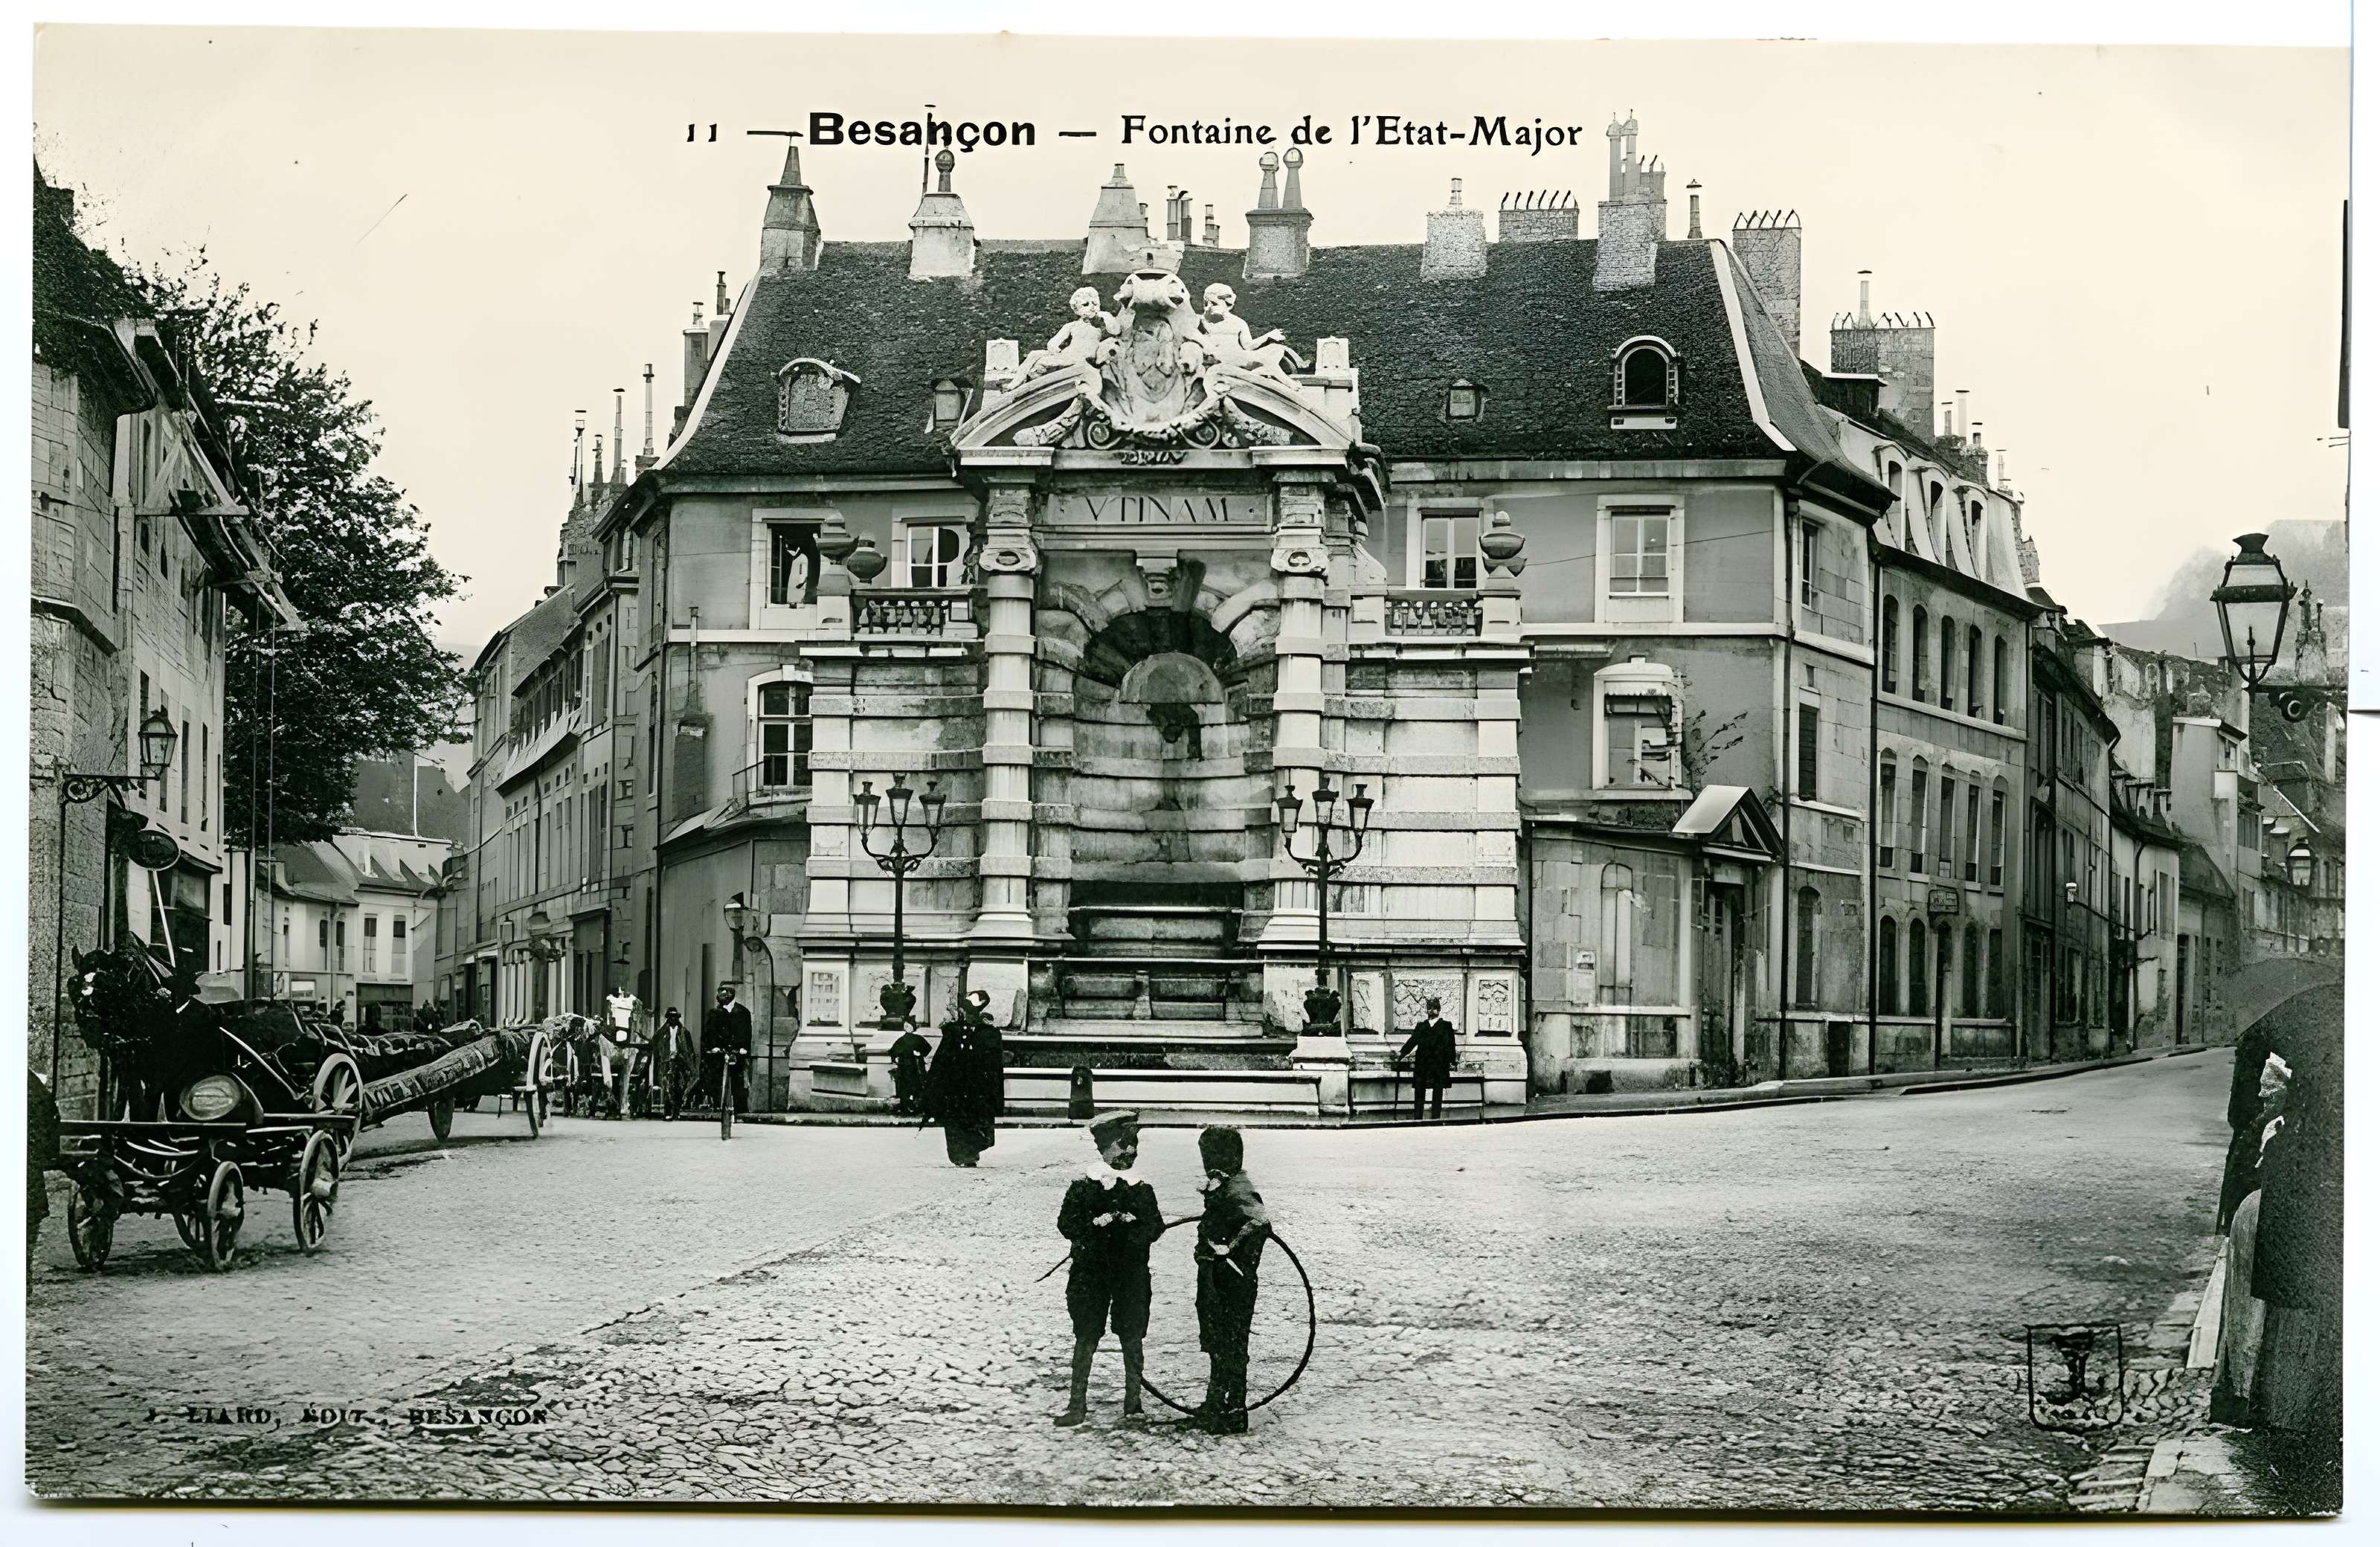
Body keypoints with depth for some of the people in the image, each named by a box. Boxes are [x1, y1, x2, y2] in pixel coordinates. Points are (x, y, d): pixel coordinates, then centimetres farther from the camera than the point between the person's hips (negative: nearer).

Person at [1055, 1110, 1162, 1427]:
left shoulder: (1142, 1189, 7)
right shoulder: (1083, 1186, 0)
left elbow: (1155, 1228, 3)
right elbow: (1067, 1225, -5)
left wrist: (1133, 1225, -16)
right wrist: (1097, 1224, -19)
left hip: (1131, 1272, 2)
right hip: (1090, 1271, -2)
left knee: (1131, 1336, 3)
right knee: (1086, 1337, -2)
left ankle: (1133, 1400, 13)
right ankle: (1077, 1404, 2)